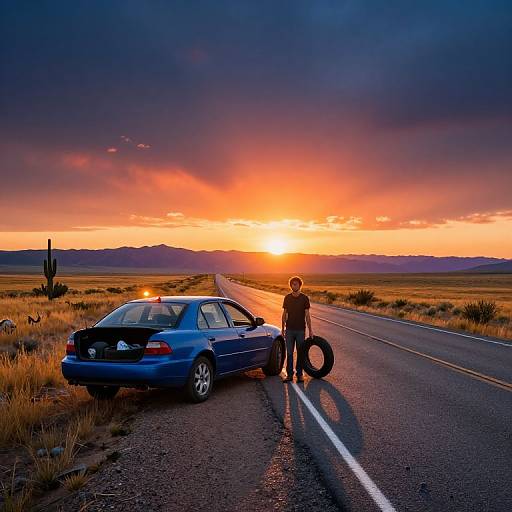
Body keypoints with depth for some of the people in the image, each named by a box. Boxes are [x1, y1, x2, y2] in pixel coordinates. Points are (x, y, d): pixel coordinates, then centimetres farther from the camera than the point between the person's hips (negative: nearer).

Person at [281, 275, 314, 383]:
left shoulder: (304, 298, -3)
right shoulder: (287, 298, 4)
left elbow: (307, 315, -3)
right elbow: (284, 314, 9)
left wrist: (310, 330, -6)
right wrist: (283, 328, 7)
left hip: (300, 330, -2)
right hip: (289, 329, 2)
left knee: (300, 353, 6)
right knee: (289, 353, 3)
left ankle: (299, 374, 16)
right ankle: (289, 374, 11)